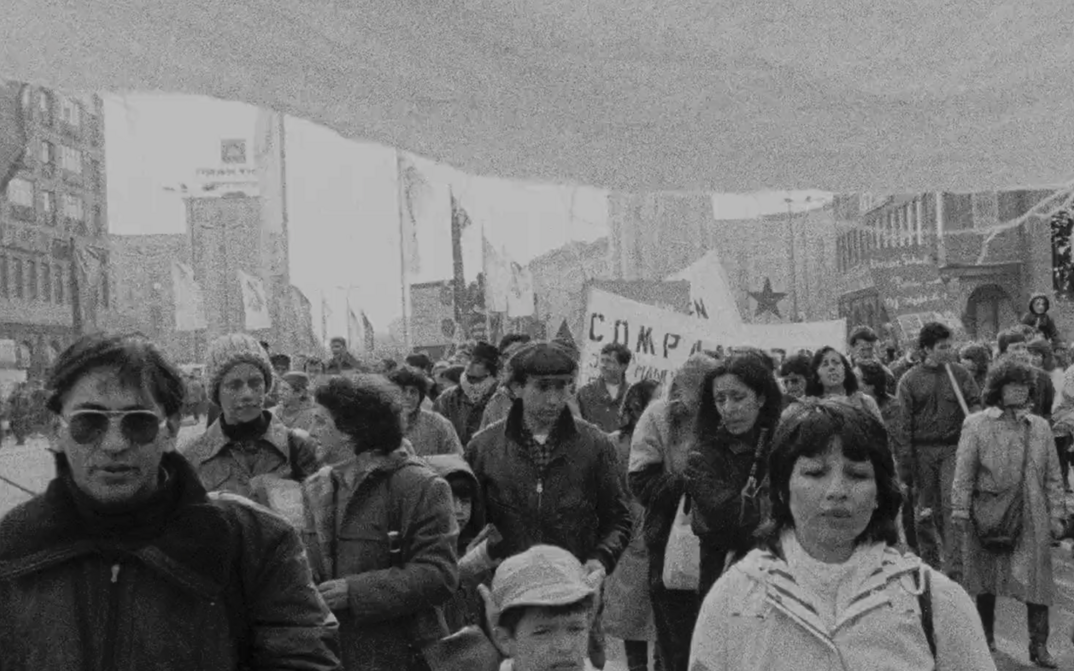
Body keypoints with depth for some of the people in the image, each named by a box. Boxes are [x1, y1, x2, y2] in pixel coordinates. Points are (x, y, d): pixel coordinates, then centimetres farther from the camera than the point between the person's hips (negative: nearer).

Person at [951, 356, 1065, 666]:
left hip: (1031, 518, 2)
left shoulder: (1040, 427, 6)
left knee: (1036, 579, -1)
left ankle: (1039, 645, 8)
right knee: (986, 577, 10)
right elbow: (964, 472, -5)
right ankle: (986, 634, 28)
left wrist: (1056, 515, 4)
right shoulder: (976, 424, -3)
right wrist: (960, 510, -9)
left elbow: (1052, 476, 8)